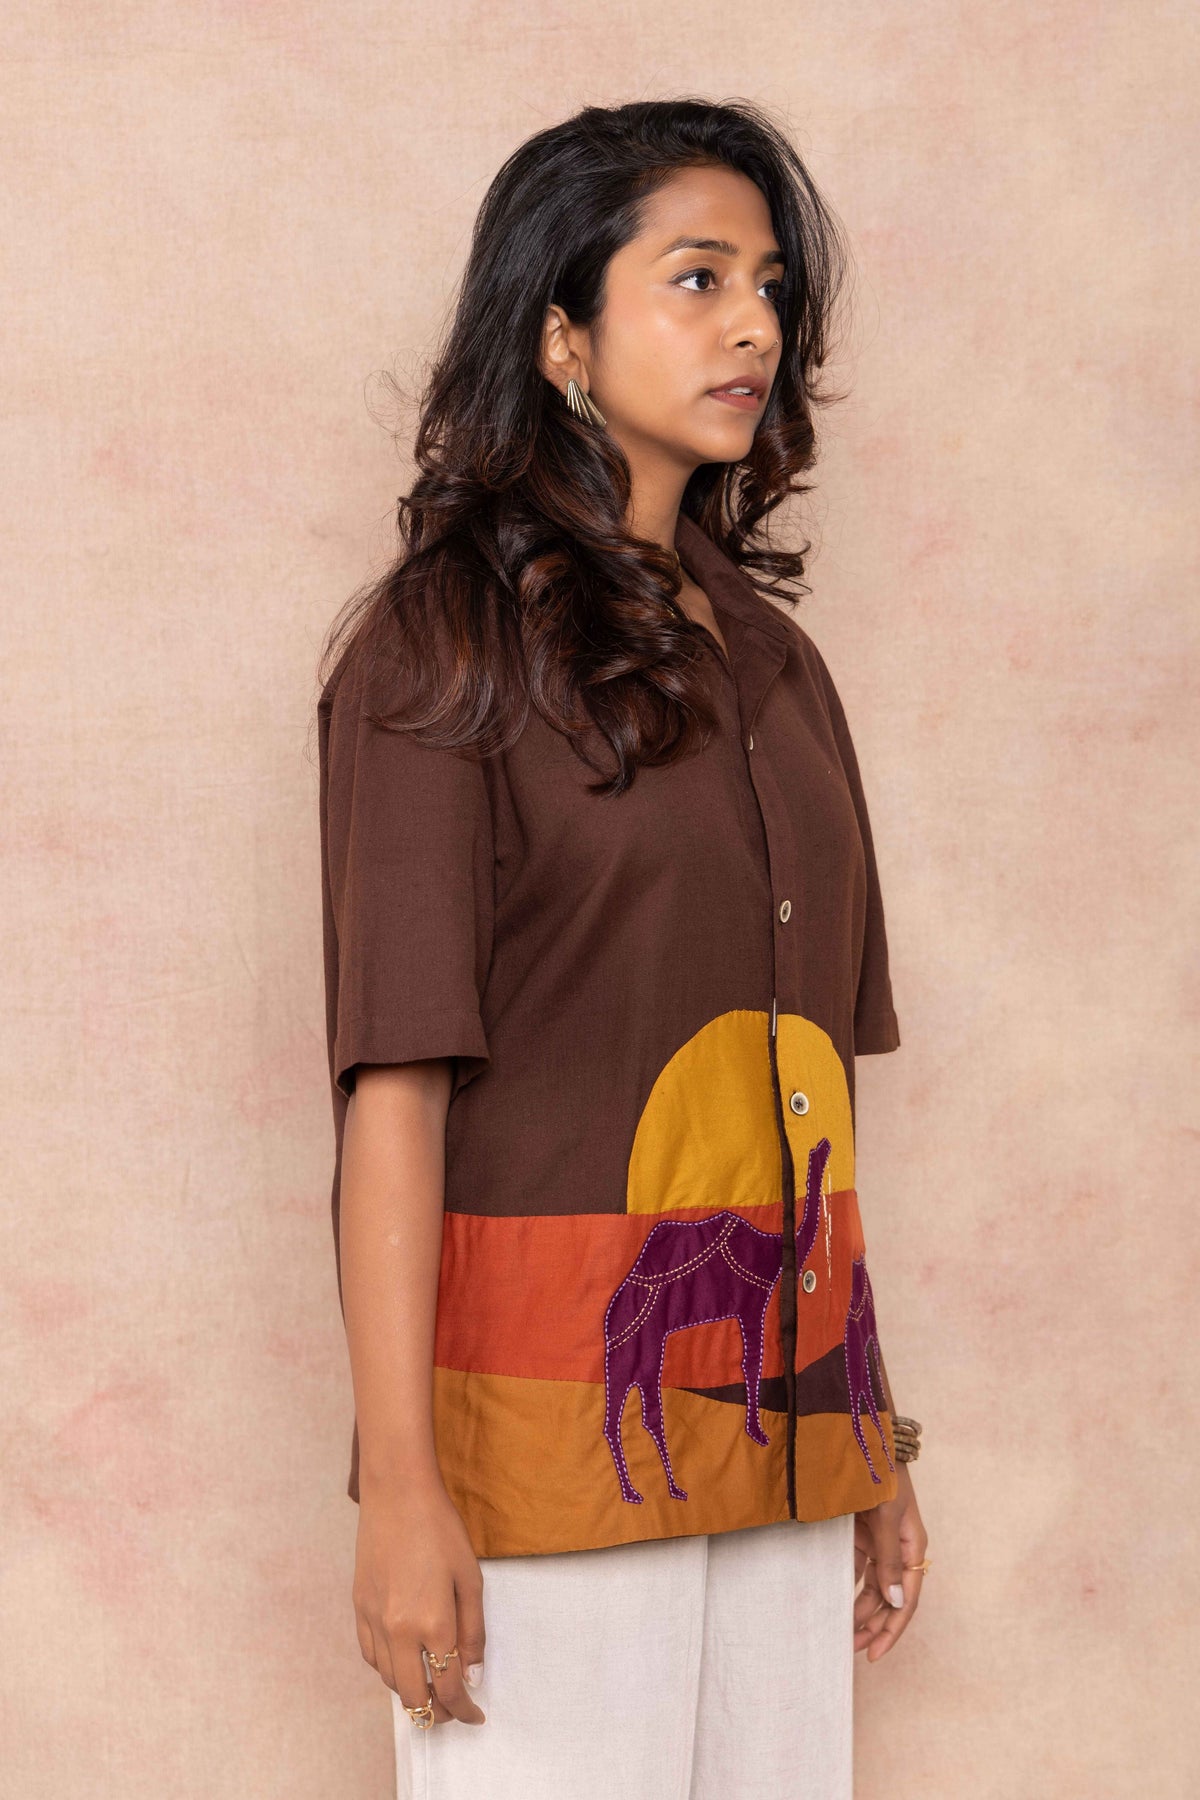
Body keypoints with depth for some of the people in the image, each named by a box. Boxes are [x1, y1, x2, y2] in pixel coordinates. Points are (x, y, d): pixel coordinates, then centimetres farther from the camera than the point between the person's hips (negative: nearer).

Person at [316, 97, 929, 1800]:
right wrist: (400, 1485, -16)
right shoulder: (442, 637, -4)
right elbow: (395, 1080, -11)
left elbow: (810, 1082, 14)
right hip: (552, 1401, -5)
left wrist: (868, 1430, 14)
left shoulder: (767, 656, 14)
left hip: (775, 1417, 6)